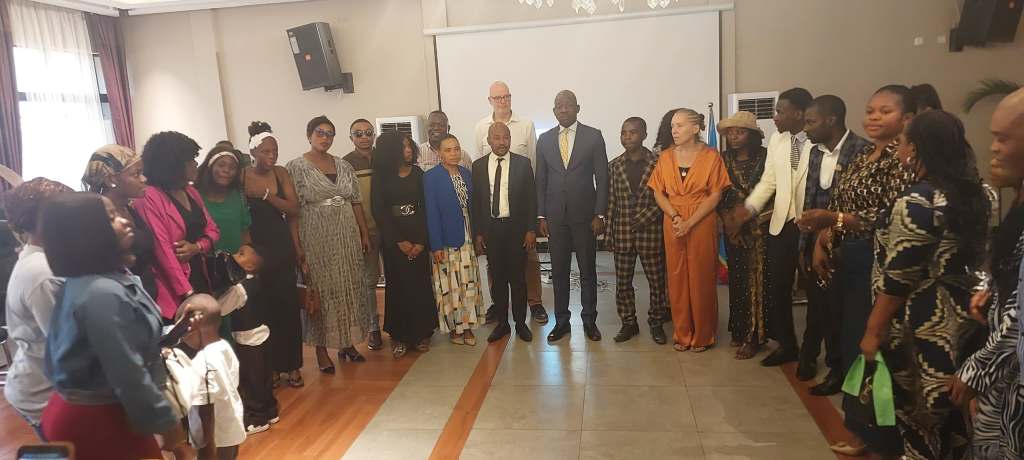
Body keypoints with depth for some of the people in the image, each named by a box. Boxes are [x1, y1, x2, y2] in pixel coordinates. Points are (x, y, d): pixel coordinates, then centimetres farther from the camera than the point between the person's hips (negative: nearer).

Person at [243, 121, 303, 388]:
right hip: (254, 248, -2)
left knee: (288, 305, 4)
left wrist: (266, 194, -18)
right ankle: (272, 366, 18)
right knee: (263, 307, 5)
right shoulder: (241, 176, -6)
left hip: (281, 246, 2)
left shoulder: (281, 173, 1)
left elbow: (294, 210, -8)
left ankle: (292, 365, 15)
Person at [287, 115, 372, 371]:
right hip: (316, 238, -4)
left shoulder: (344, 166, 9)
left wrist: (364, 234, 8)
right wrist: (298, 248, -14)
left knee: (349, 288, 10)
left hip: (347, 237, 5)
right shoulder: (297, 167, -5)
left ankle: (346, 342, 26)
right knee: (320, 292, 2)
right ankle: (321, 349, 15)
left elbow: (356, 202, 12)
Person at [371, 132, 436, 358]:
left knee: (420, 284, 3)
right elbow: (379, 211, -3)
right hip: (393, 239, -1)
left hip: (418, 237, 1)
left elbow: (425, 208, 0)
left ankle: (421, 333, 16)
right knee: (398, 286, 3)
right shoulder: (381, 176, 1)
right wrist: (399, 241, -9)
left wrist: (421, 241, -10)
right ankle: (400, 336, 13)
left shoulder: (418, 173, 4)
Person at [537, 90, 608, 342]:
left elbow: (602, 177, -2)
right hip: (555, 216, 2)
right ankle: (561, 321, 19)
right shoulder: (544, 139, 7)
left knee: (588, 270, 7)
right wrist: (541, 216, 3)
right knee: (558, 271, 8)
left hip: (585, 215, -2)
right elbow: (540, 180, 8)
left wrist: (600, 214, -7)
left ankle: (589, 320, 20)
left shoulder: (593, 136, -1)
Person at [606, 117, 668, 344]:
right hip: (622, 234, 3)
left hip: (651, 233, -2)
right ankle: (628, 322, 22)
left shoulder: (658, 163, -3)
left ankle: (656, 322, 23)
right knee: (622, 282, 7)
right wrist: (609, 234, 4)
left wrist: (643, 219, -13)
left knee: (656, 281, 7)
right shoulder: (614, 166, 5)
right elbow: (611, 201, 6)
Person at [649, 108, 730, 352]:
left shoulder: (711, 156, -4)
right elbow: (658, 192, 4)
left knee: (701, 279, 3)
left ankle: (702, 335, 17)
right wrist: (675, 217, -11)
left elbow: (715, 195, -7)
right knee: (677, 278, 6)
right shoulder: (665, 156, 6)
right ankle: (681, 333, 19)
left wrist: (690, 222, -15)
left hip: (702, 224, -3)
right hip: (673, 224, 3)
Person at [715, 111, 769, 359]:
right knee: (737, 278, 8)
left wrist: (751, 223, -10)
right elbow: (719, 196, 3)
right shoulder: (724, 160, 5)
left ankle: (754, 337, 7)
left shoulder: (766, 157, -4)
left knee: (757, 280, -1)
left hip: (759, 227, -3)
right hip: (734, 229, 3)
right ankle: (739, 331, 19)